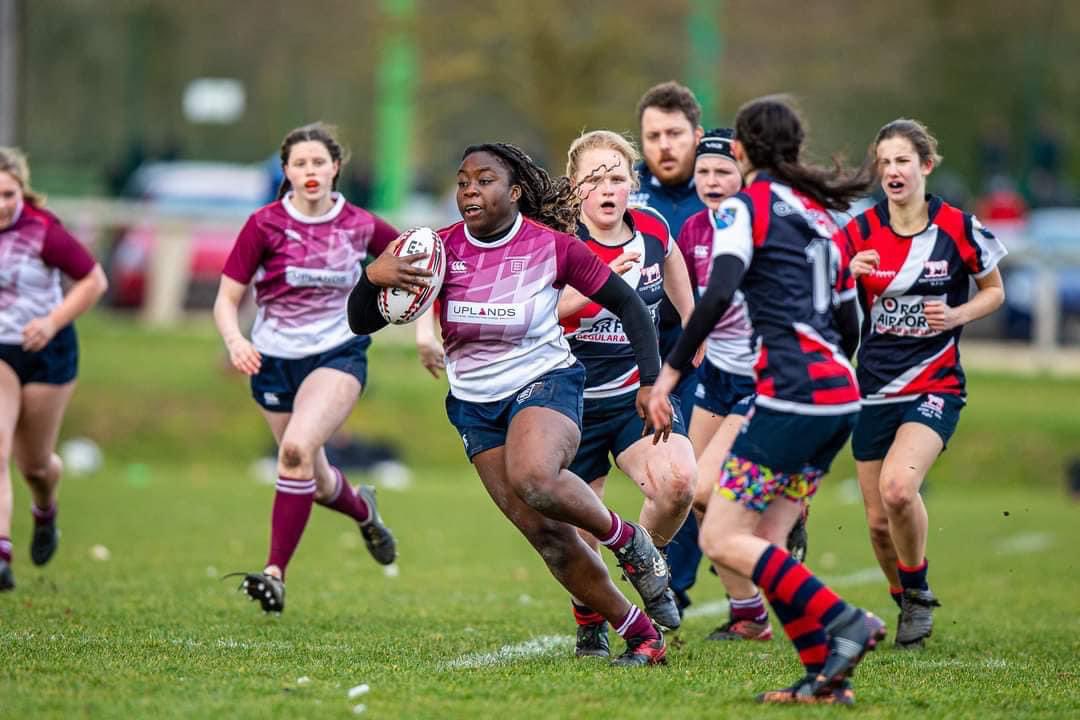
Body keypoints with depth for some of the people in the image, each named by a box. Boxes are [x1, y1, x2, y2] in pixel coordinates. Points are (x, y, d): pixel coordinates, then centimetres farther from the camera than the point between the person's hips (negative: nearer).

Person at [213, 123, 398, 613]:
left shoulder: (359, 225, -4)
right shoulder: (265, 225, -9)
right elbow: (226, 300, -8)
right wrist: (235, 341, -28)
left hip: (338, 355, -2)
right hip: (274, 361, 2)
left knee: (298, 447, -28)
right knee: (317, 482, 12)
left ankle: (275, 573, -24)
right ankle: (362, 509, 50)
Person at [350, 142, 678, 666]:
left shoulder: (552, 246, -10)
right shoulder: (441, 249, -5)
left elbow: (628, 304, 0)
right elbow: (362, 323, -6)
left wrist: (651, 381, -10)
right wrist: (372, 277, -27)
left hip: (545, 382, -4)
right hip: (475, 404, 4)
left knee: (534, 478, -36)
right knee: (546, 534, -4)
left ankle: (627, 540, -8)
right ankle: (641, 635, 8)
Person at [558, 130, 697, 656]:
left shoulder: (652, 231, -3)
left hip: (640, 395, 2)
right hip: (576, 403, -2)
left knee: (677, 482, -25)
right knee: (578, 531, 4)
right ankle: (589, 622, 32)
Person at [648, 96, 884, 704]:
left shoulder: (749, 204, -3)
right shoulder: (819, 214, 20)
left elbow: (719, 293, -19)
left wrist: (671, 370, -14)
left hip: (792, 396, -8)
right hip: (841, 399, 8)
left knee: (723, 540, -5)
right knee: (766, 544, 10)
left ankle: (845, 622, -15)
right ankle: (826, 677, 1)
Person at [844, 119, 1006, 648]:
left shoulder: (958, 228, -7)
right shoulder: (860, 232, -1)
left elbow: (994, 291, 7)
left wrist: (956, 315, -13)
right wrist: (848, 274, -15)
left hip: (935, 387, -3)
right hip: (874, 389, 3)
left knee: (897, 487, -27)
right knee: (878, 521, 5)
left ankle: (919, 592, -3)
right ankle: (907, 607, 30)